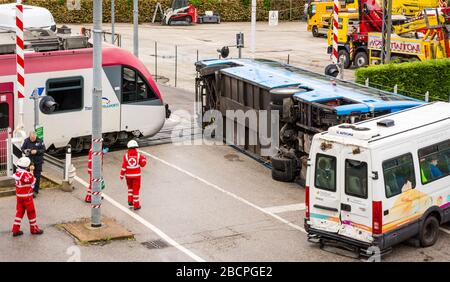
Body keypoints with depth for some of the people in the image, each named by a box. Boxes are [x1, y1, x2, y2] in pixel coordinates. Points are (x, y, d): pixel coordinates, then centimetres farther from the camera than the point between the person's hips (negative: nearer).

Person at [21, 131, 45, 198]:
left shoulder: (40, 141, -7)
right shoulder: (26, 141, -2)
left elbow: (43, 150, -5)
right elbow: (22, 148, 6)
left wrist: (36, 151, -21)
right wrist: (25, 151, -16)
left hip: (38, 162, -1)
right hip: (29, 161, 1)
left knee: (37, 177, 2)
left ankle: (35, 191, 10)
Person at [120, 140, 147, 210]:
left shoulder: (126, 155, -8)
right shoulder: (138, 155, -7)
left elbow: (124, 166, -8)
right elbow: (142, 164, -2)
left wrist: (122, 175, 2)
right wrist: (144, 159, 17)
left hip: (128, 175, 1)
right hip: (136, 175, -1)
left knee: (130, 187, 25)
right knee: (136, 189, 5)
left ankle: (130, 201, 18)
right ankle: (136, 205, 8)